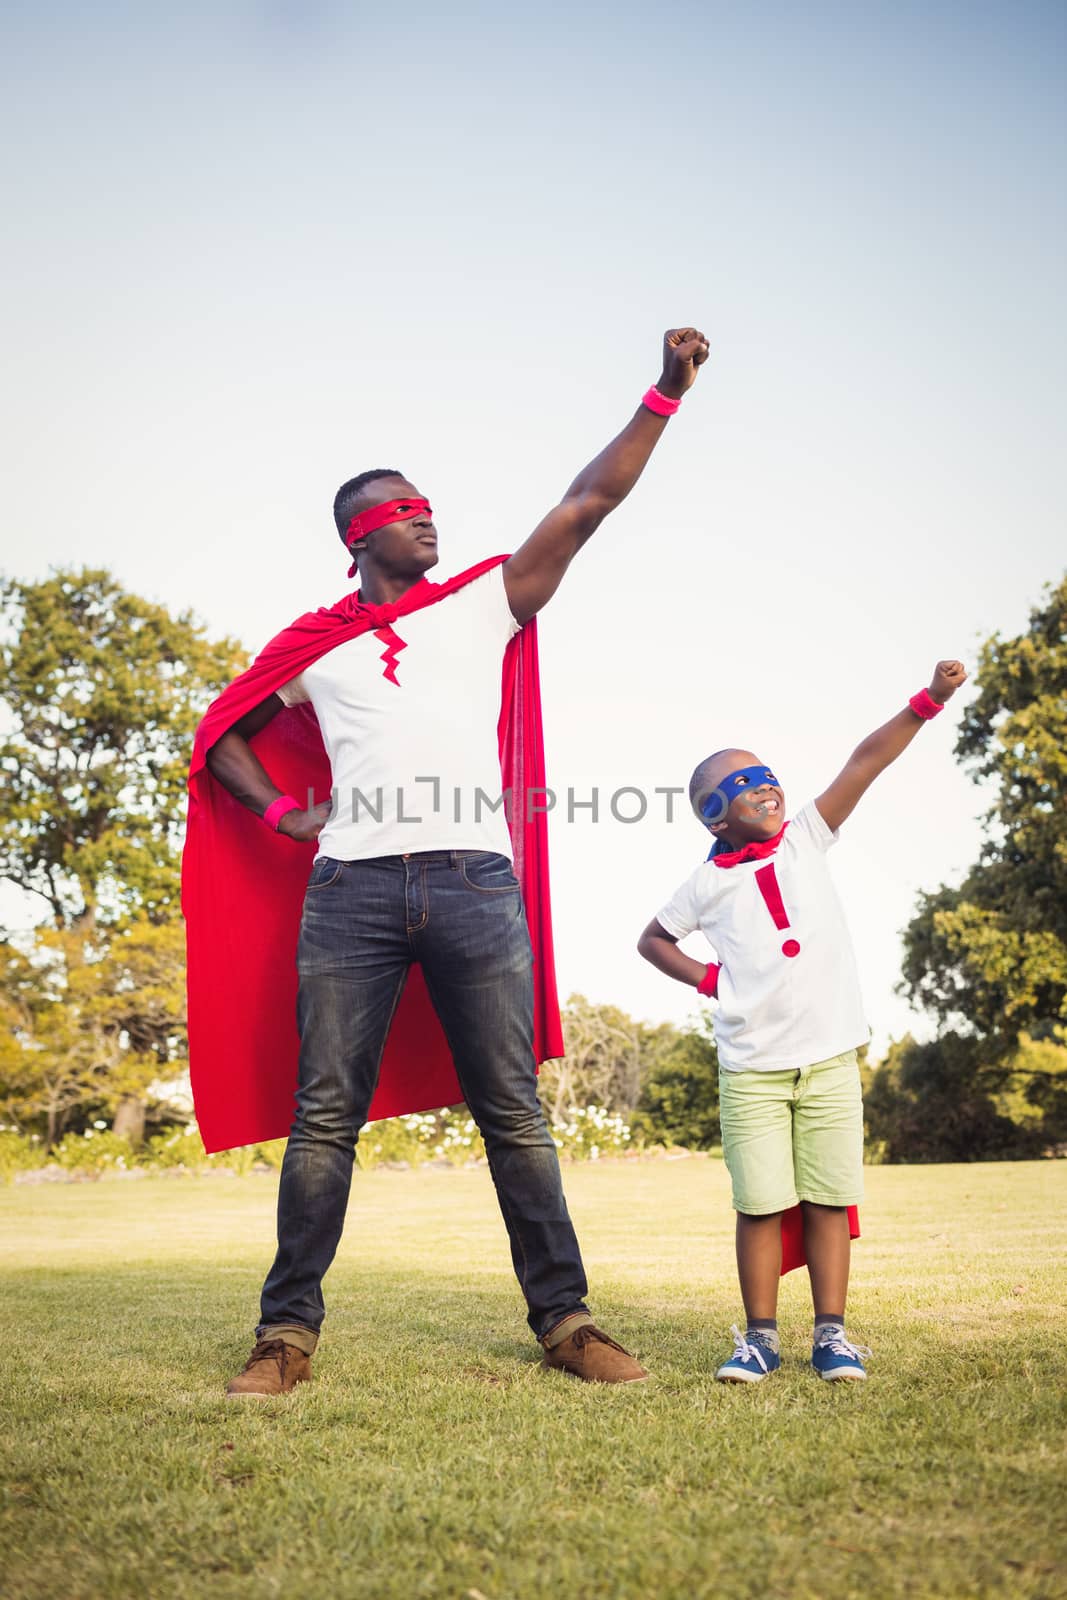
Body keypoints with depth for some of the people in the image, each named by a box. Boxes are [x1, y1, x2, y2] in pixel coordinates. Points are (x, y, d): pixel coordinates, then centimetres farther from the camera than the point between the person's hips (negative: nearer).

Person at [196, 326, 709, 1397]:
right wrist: (282, 811, 11)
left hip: (475, 883, 0)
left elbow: (590, 502, 13)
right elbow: (221, 733, 26)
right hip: (352, 887, 0)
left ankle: (565, 1321, 11)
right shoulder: (314, 642, 17)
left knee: (514, 1113, 2)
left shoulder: (485, 602, 16)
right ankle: (288, 1334, 11)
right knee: (325, 1115, 2)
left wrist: (664, 392, 10)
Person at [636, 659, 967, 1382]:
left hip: (830, 1059, 1)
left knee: (829, 1201, 5)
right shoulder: (709, 882, 3)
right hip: (751, 1070, -1)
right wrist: (709, 979, 4)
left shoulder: (806, 837, 6)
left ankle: (832, 1335, 17)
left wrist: (928, 700, -10)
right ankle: (761, 1338, 15)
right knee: (760, 1206, 1)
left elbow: (864, 764, -3)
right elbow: (652, 940, 18)